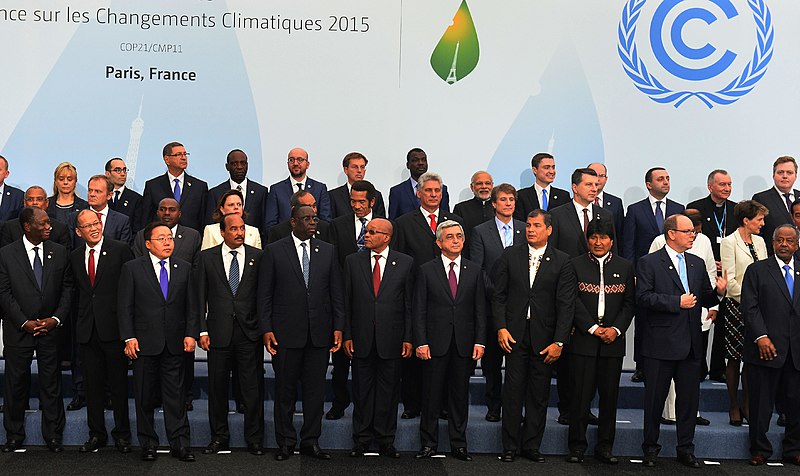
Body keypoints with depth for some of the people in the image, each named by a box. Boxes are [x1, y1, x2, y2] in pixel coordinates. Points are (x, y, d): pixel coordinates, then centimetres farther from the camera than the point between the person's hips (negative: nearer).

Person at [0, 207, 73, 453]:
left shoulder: (60, 253, 3)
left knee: (51, 384, 7)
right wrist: (25, 322, -11)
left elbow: (67, 289, 4)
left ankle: (53, 435, 19)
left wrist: (56, 319, -7)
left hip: (50, 329, 1)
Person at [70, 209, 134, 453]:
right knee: (92, 385, 10)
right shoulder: (75, 257, 11)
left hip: (114, 327, -4)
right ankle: (96, 434, 22)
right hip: (87, 330, 4)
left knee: (119, 383, 4)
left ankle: (122, 433, 17)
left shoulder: (121, 250, -4)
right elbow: (77, 292, 16)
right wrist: (79, 325, 10)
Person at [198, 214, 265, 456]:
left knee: (253, 389, 2)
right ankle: (219, 437, 24)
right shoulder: (207, 257, 5)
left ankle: (254, 440, 14)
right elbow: (200, 297, 5)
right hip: (219, 333, 1)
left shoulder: (257, 257, 4)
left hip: (250, 333, -1)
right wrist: (203, 330, -2)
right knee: (217, 388, 9)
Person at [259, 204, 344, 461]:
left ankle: (311, 441, 19)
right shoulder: (274, 251, 1)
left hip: (319, 333, 2)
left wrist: (338, 327, 2)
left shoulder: (328, 251, 8)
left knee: (315, 389, 7)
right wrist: (266, 329, -6)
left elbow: (336, 293, 8)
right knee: (285, 389, 6)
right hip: (286, 333, -2)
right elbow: (264, 294, 0)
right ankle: (285, 442, 19)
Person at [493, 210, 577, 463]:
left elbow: (566, 304, -3)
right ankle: (510, 446, 13)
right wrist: (501, 328, -6)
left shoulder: (562, 261, 1)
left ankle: (531, 445, 19)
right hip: (514, 334, 0)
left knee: (539, 395, 7)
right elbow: (499, 295, 5)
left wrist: (559, 341, -8)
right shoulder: (510, 255, 5)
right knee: (513, 392, 3)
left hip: (545, 338, 0)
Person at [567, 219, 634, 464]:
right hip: (583, 340, -2)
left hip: (613, 342, 2)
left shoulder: (625, 267, 10)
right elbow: (573, 301, -4)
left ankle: (605, 446, 18)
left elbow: (629, 303, 6)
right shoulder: (576, 265, 3)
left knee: (610, 395, 7)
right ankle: (577, 446, 10)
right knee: (580, 394, -1)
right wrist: (593, 328, -11)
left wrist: (616, 329, -8)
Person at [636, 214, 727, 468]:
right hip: (660, 344, -5)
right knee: (655, 398, 5)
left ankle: (685, 449, 23)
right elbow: (643, 297, -15)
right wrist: (677, 302, -18)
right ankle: (650, 449, 18)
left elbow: (705, 300, 14)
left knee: (689, 398, 10)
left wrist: (718, 292, -7)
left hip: (691, 344, 5)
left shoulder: (697, 264, 14)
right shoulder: (649, 262, -4)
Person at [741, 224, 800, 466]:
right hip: (766, 348, -3)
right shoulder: (757, 270, 3)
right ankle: (760, 449, 16)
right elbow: (749, 307, -4)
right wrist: (761, 337, -14)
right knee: (761, 403, 4)